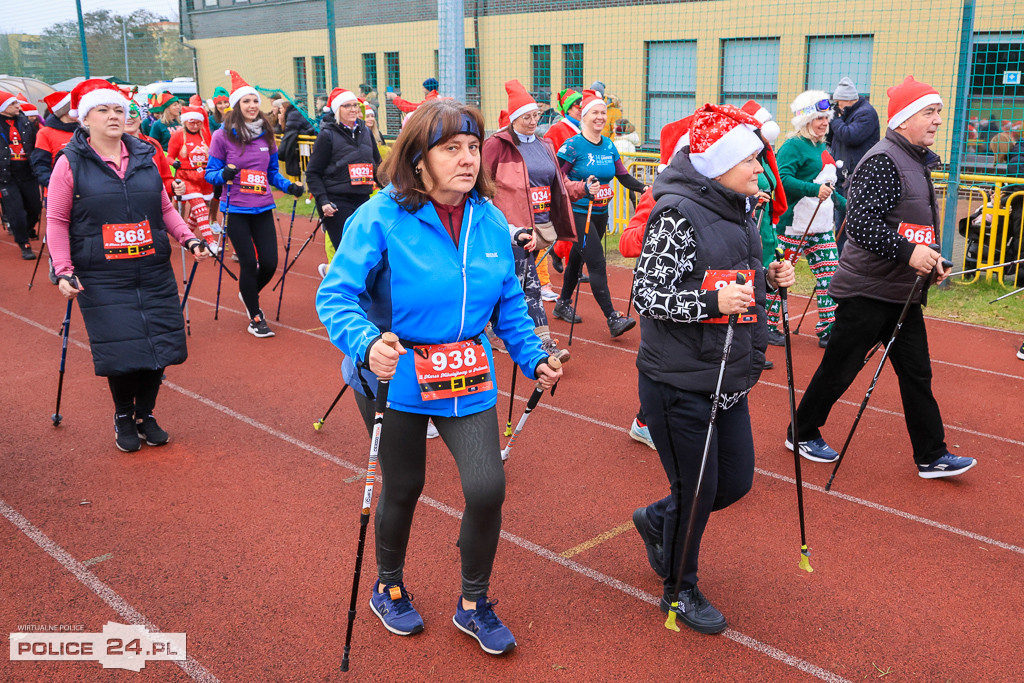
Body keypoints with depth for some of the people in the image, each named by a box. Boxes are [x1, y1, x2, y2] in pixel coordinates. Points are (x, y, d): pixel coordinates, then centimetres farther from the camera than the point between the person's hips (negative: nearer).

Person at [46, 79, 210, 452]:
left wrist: (188, 239, 3)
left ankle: (146, 416, 25)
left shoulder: (144, 156, 9)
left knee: (159, 346, 4)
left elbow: (165, 208, 17)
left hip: (155, 274, 4)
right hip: (103, 279, -3)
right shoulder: (71, 163, -2)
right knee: (121, 351, -5)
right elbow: (56, 221, -1)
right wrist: (64, 271, -10)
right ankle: (123, 418, 21)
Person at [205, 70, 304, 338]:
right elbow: (210, 173, -1)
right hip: (236, 210, -4)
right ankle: (255, 318, 15)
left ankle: (248, 294, 34)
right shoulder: (223, 136, -4)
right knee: (249, 262, -4)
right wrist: (224, 174, -22)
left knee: (269, 263, 1)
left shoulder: (266, 135, 8)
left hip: (263, 208, 4)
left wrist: (289, 186, -1)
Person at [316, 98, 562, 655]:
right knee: (403, 487, 12)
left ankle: (474, 604, 22)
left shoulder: (489, 220, 0)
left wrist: (533, 359, 4)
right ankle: (389, 589, 43)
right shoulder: (381, 217, -16)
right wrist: (367, 343, -38)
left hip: (468, 378, 4)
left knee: (488, 488, -5)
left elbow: (509, 302, 11)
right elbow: (335, 296, -20)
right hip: (395, 376, -3)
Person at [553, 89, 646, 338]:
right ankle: (613, 319, -13)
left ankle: (563, 304, 35)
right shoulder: (573, 145, -10)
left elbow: (624, 176, 10)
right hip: (578, 212, -6)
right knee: (597, 264, -11)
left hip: (600, 212, 7)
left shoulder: (609, 146, 9)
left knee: (578, 258, 18)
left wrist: (645, 188, -5)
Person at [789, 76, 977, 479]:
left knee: (917, 373, 10)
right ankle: (802, 433, 21)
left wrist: (930, 261, 11)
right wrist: (908, 252, -30)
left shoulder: (918, 162, 16)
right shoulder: (882, 161, -16)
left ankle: (931, 456, 18)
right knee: (839, 369, 3)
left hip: (904, 292, 9)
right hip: (869, 290, -9)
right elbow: (860, 224, -26)